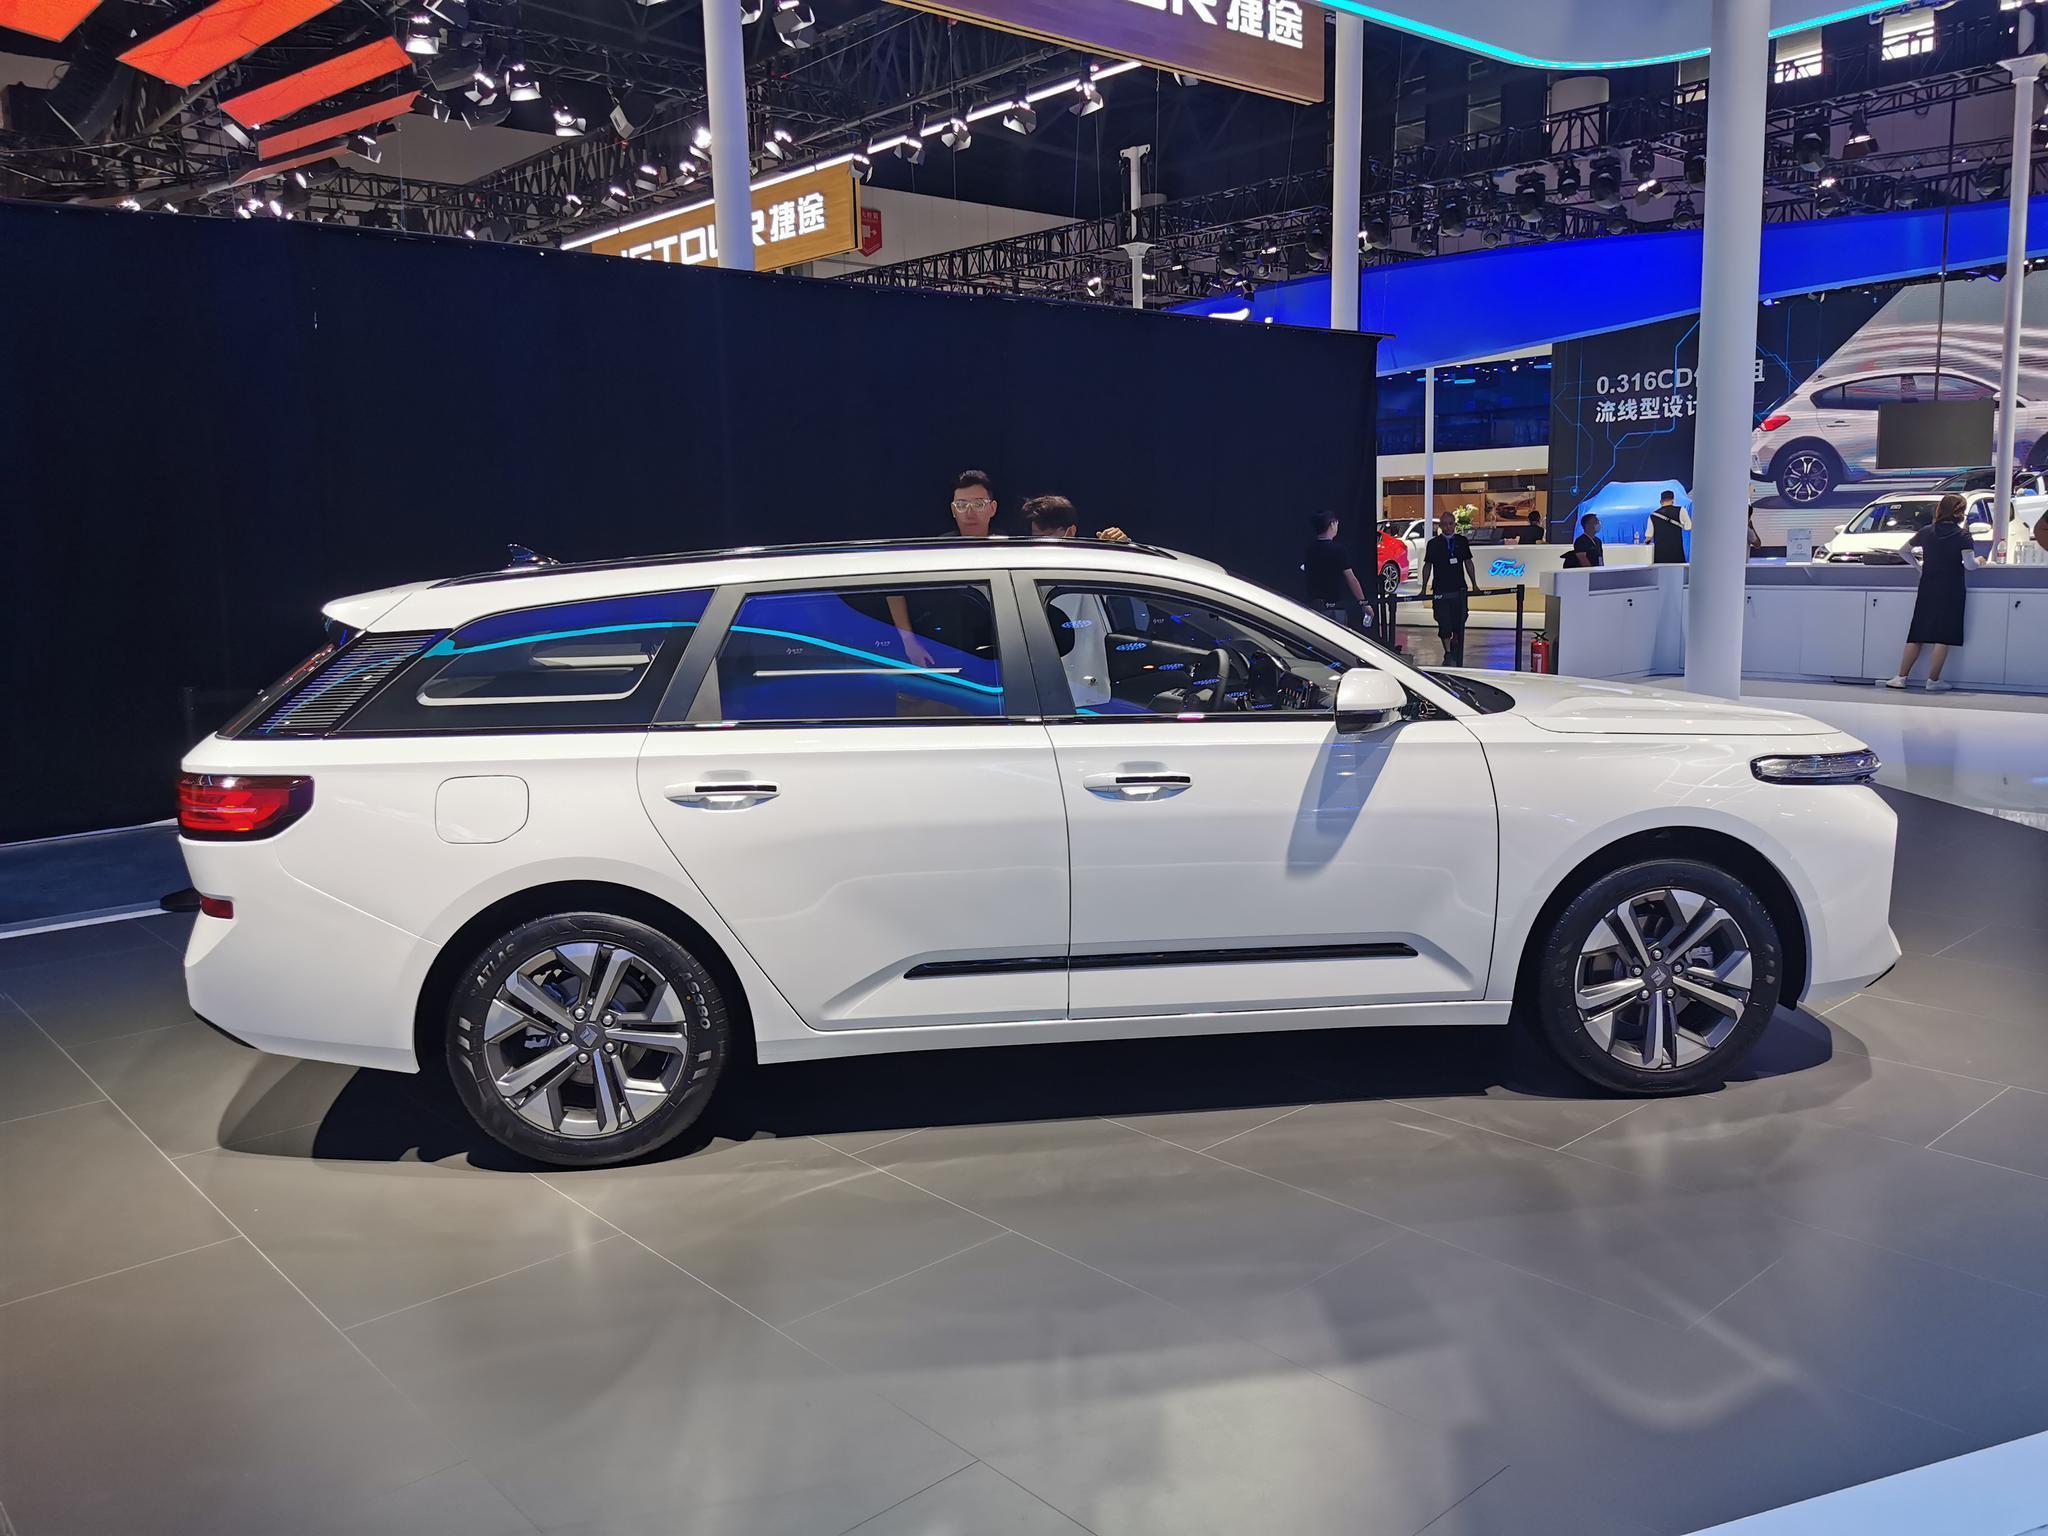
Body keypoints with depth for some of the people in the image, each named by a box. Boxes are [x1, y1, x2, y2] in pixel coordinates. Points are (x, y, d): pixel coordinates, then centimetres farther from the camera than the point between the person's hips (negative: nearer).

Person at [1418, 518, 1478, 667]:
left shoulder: (1462, 541, 7)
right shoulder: (1433, 544, 1)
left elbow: (1468, 563, 13)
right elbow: (1427, 566, 4)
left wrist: (1474, 584, 12)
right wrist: (1424, 588, 1)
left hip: (1460, 589, 2)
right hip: (1441, 591, -2)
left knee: (1459, 621, 7)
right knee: (1444, 623, -6)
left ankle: (1455, 646, 30)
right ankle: (1448, 654, 0)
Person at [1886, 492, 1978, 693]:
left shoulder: (1927, 532, 5)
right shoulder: (1962, 536, -8)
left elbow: (1904, 550, 13)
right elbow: (1969, 564, -14)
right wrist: (1978, 560, 6)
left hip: (1927, 589, 4)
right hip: (1950, 591, -4)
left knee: (1916, 635, 8)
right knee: (1943, 638, -1)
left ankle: (1901, 677, 6)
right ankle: (1933, 681, -3)